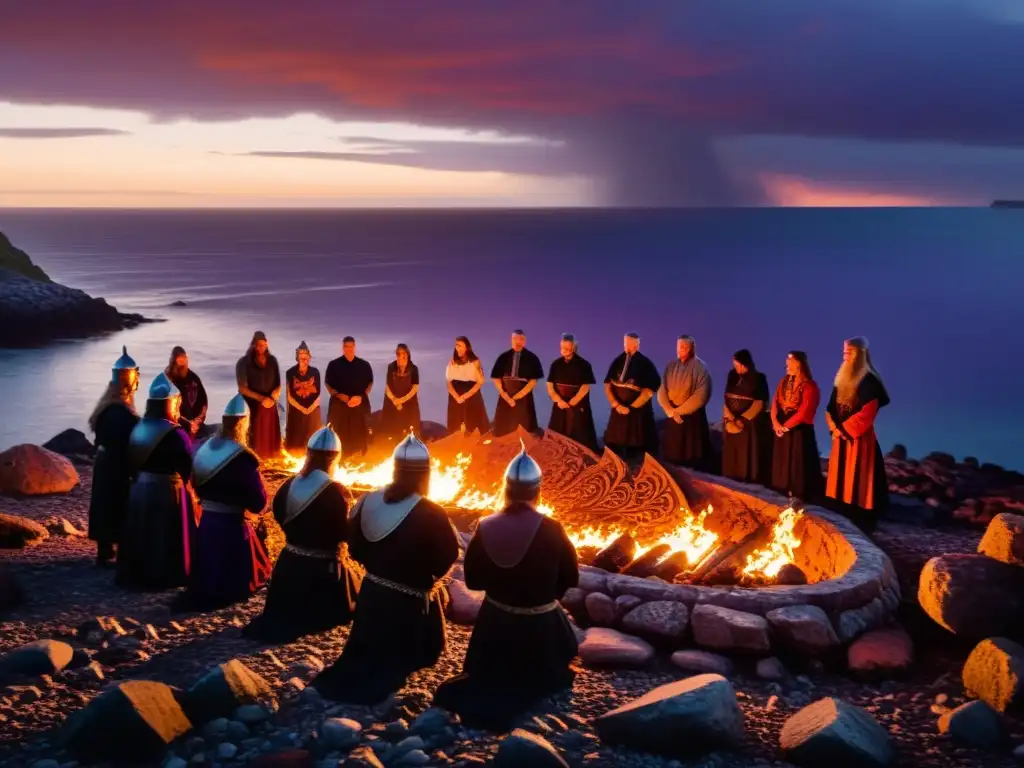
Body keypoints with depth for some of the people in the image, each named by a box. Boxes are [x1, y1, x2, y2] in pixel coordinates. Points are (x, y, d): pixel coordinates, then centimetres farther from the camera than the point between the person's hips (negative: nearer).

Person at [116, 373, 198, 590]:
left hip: (139, 488, 6)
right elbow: (190, 466, -17)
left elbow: (133, 459, 9)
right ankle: (167, 577, 14)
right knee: (167, 537, 7)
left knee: (142, 532, 17)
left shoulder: (138, 428, 2)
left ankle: (137, 574, 27)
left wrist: (141, 476, 17)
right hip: (168, 491, -6)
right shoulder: (176, 434, -19)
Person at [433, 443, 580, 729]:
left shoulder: (486, 528, -12)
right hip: (539, 626, -3)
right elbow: (570, 578, -8)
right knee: (543, 682, 22)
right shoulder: (551, 531, -20)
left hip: (495, 622, 3)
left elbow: (472, 579, -2)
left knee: (489, 677, 27)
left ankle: (472, 698, 8)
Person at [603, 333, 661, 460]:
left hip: (638, 411, -4)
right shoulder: (617, 362, 5)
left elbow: (649, 391, -9)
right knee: (614, 447, 4)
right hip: (618, 410, 4)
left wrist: (631, 407, -10)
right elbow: (607, 385, 6)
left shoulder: (645, 364, -6)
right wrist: (616, 405, -7)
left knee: (636, 448, -1)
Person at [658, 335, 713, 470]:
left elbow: (701, 395, -14)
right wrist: (671, 411, -11)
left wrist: (679, 410, -12)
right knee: (672, 456, 6)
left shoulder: (700, 367, -7)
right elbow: (662, 392, 4)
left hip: (692, 418, -4)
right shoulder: (671, 366, 6)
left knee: (692, 458, -2)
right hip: (672, 417, 4)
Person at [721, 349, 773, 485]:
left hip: (750, 424, -5)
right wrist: (730, 419, -8)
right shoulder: (732, 376, 7)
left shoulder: (758, 378, -5)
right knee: (731, 457, 5)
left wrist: (742, 419, -12)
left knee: (747, 457, -7)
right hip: (730, 423, 5)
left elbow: (759, 403, -8)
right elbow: (726, 399, 7)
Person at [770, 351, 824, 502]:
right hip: (782, 430, 7)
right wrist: (776, 423, -10)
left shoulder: (808, 386, -12)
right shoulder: (784, 382, 10)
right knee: (781, 465, 11)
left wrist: (786, 425, -14)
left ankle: (799, 498, 5)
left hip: (799, 432, -7)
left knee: (798, 466, -2)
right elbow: (775, 403, 6)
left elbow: (804, 412, -18)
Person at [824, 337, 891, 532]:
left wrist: (845, 429, -13)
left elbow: (867, 413, -18)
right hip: (841, 437, 8)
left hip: (859, 438, -8)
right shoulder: (842, 379, 14)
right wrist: (835, 428, -1)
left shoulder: (868, 380, -11)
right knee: (841, 481, 9)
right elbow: (831, 409, 15)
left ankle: (861, 527, -1)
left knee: (857, 483, -6)